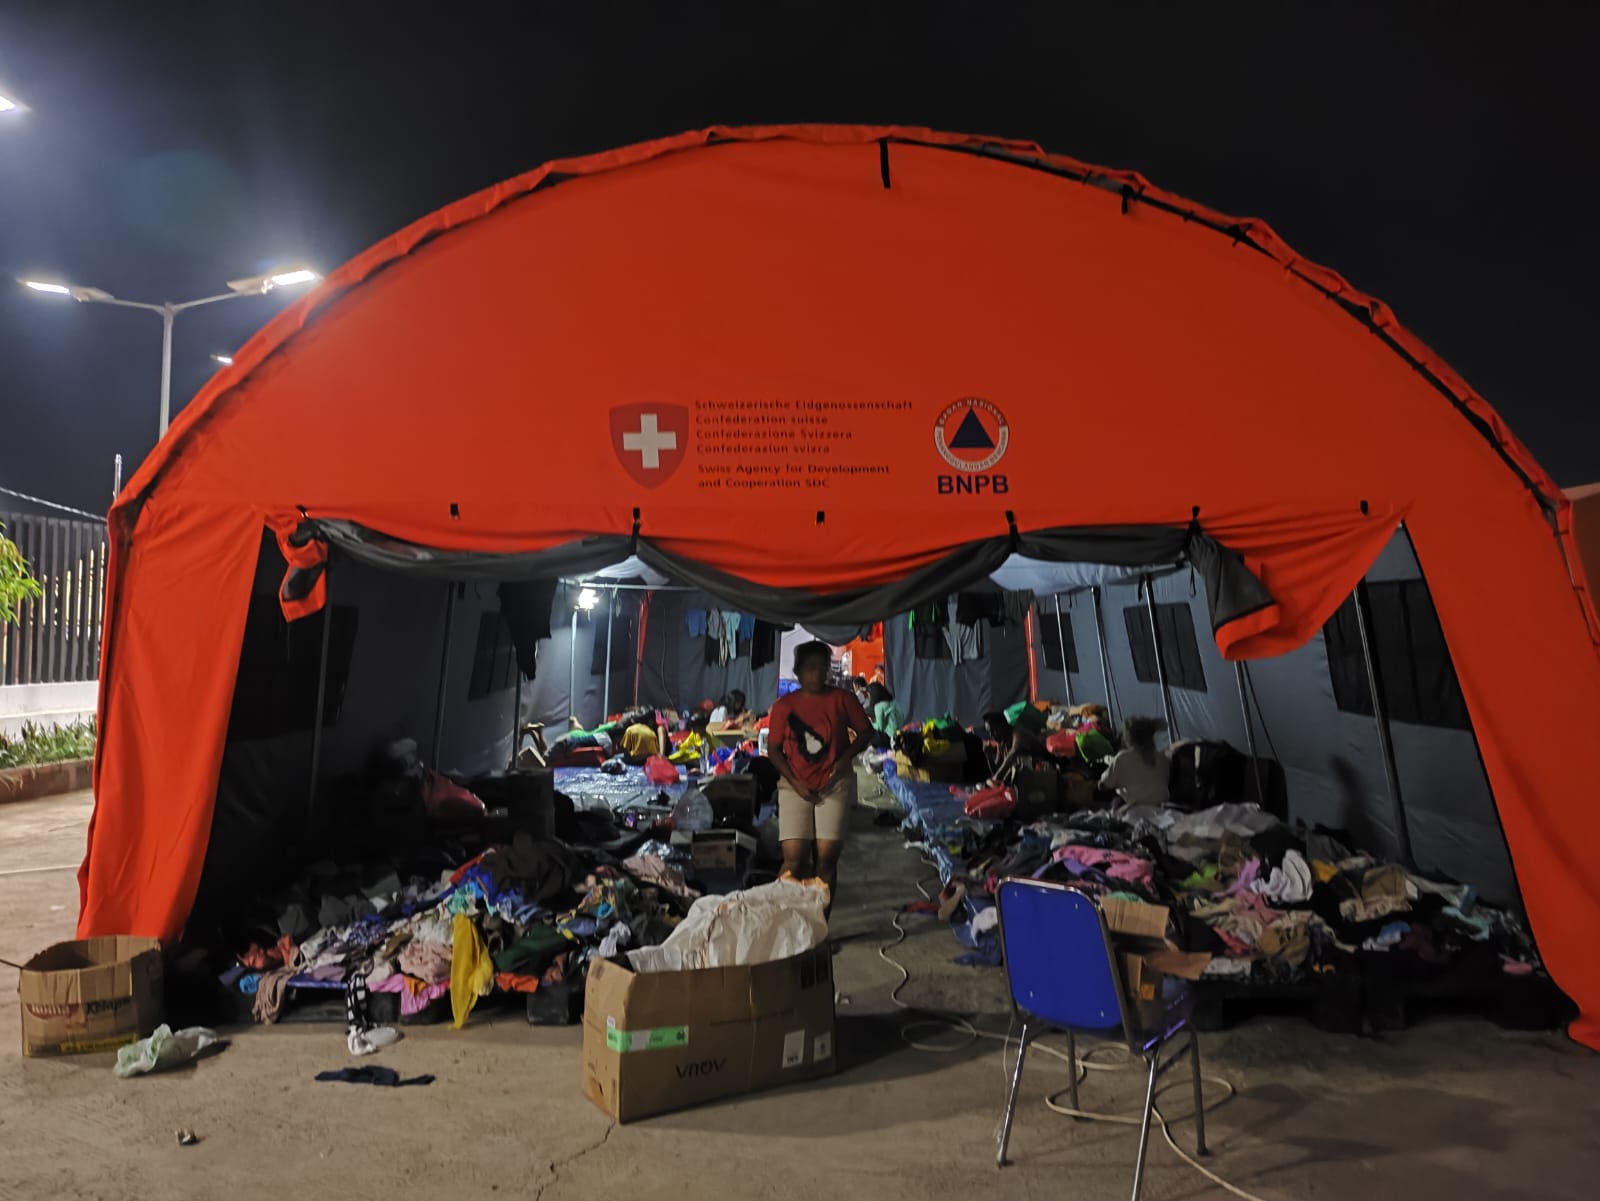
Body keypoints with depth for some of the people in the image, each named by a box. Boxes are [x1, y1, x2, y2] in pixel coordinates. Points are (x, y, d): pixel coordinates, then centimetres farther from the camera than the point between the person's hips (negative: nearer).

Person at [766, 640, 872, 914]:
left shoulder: (841, 699, 0)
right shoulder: (784, 705, 2)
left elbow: (866, 733, 7)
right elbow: (774, 749, 4)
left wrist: (847, 755, -11)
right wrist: (796, 783, -7)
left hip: (834, 785, 0)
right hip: (796, 787, 0)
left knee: (826, 858, -4)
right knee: (794, 858, -9)